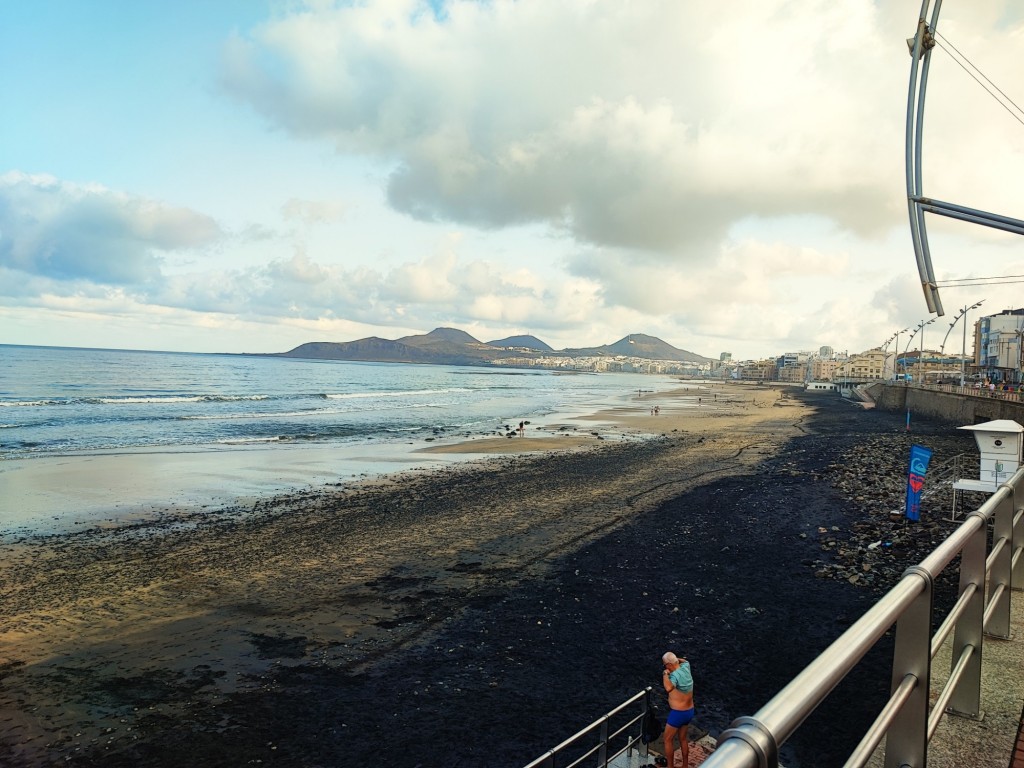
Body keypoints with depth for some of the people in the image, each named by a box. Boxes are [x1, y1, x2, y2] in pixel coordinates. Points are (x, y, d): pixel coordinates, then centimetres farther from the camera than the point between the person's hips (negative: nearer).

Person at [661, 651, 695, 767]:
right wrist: (676, 658, 8)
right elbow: (684, 661, 22)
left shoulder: (675, 675, -26)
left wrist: (665, 674, -33)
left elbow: (668, 688, -47)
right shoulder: (685, 667, -4)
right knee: (683, 739, 24)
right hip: (689, 711, 8)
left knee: (668, 740, 10)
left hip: (678, 713, -8)